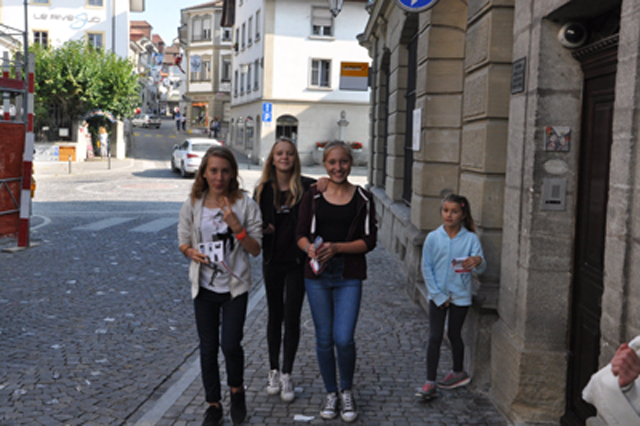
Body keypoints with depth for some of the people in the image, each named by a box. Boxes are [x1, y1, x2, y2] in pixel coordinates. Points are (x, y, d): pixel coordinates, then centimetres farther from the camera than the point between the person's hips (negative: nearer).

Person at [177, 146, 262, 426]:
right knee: (208, 347, 9)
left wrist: (237, 227, -23)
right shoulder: (192, 205, -2)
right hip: (204, 286, 2)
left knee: (230, 344, -8)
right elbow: (183, 241, 8)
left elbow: (255, 250, -6)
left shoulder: (245, 204, -8)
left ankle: (237, 391, 23)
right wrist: (192, 252, -15)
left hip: (234, 287, -2)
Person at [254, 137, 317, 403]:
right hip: (273, 261, 2)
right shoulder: (264, 190, 3)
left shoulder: (306, 187, -5)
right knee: (275, 316, 13)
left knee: (292, 318, 2)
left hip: (297, 262, -2)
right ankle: (274, 371, 26)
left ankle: (287, 375, 14)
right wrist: (262, 229, -13)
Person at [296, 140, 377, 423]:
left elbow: (369, 240, -3)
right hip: (317, 275, 2)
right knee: (324, 339, 8)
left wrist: (336, 247, -17)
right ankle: (331, 393, 28)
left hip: (349, 277, -1)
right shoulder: (313, 196, 4)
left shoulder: (362, 198, 0)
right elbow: (301, 234, 3)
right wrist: (310, 248, -19)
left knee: (343, 339, -8)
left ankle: (347, 391, 19)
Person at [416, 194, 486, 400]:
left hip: (460, 296, 0)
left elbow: (481, 268, -10)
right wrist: (438, 295, -7)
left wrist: (478, 261, -35)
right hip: (438, 296, 1)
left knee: (454, 335, 14)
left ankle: (458, 371, 36)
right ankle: (430, 382, 5)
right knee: (434, 337, -1)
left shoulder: (471, 238, -7)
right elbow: (426, 268, -3)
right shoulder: (433, 238, -5)